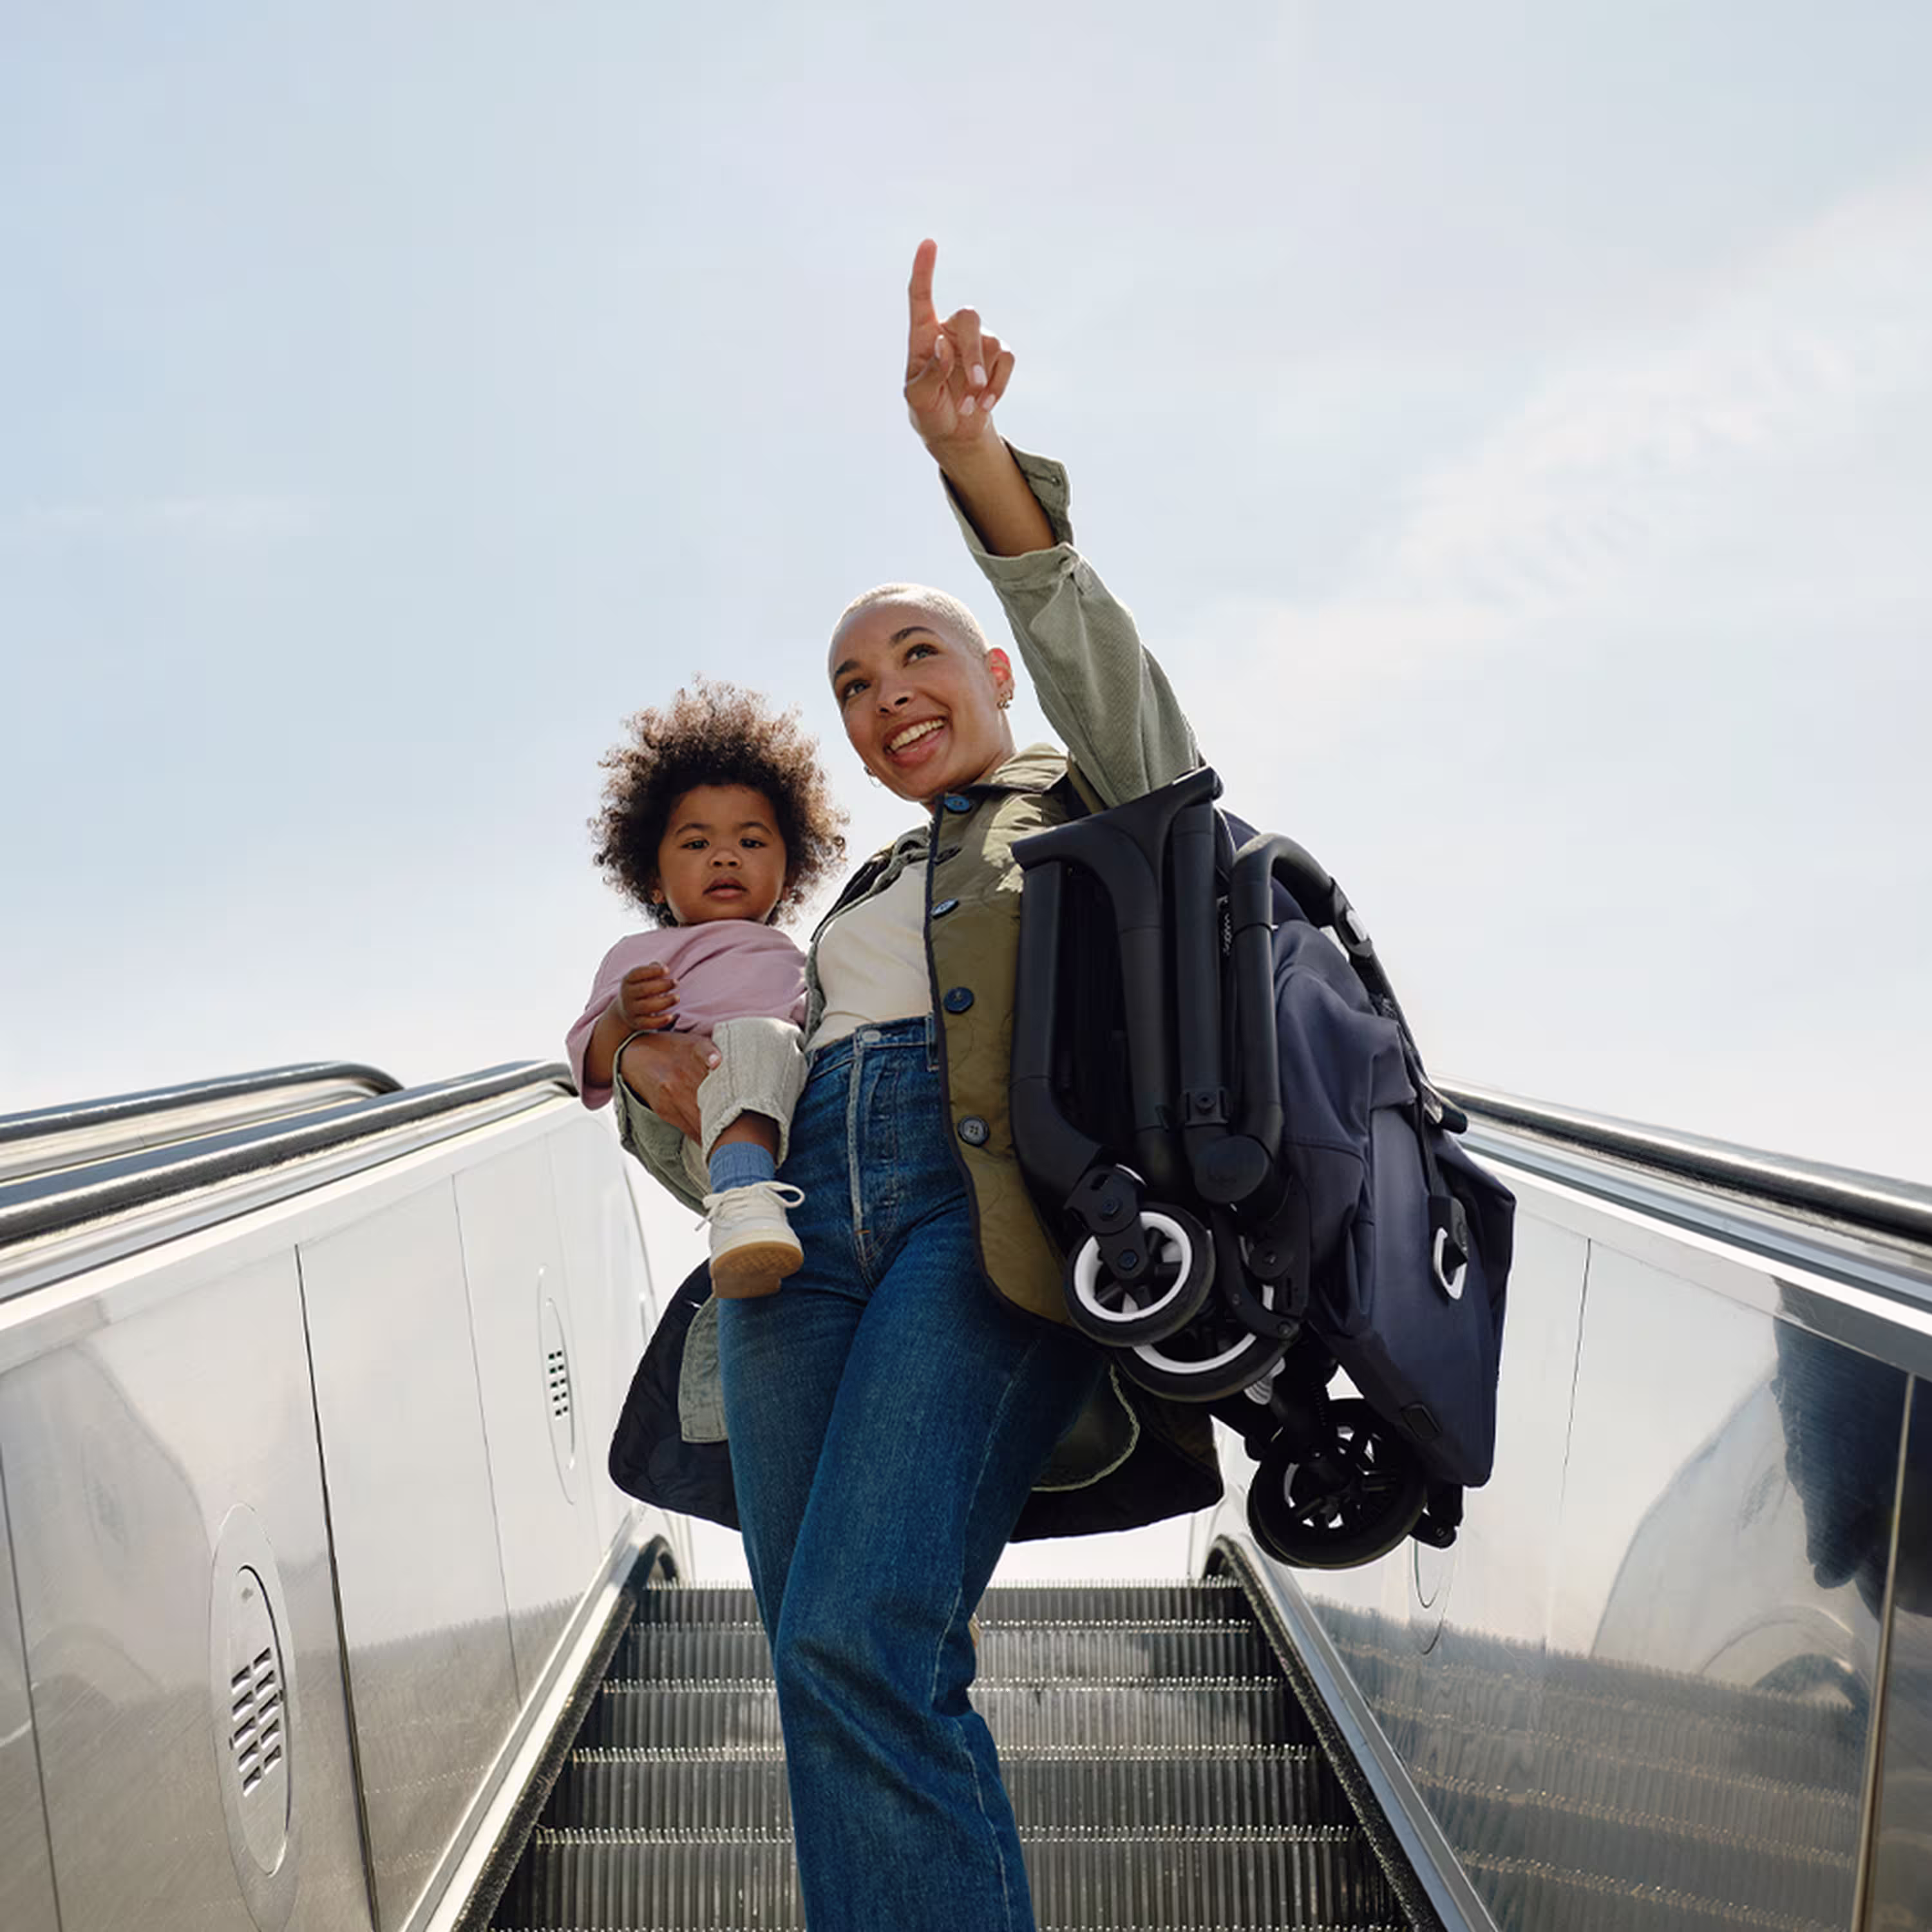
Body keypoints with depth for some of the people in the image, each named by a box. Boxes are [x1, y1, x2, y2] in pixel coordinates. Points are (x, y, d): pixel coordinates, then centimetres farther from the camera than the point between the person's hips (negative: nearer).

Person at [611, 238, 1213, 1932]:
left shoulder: (1086, 808, 18)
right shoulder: (855, 907, 32)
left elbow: (1120, 696, -5)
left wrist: (981, 468, -18)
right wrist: (663, 1095, 6)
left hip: (990, 1209, -5)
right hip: (806, 1219, 6)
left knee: (858, 1648, -21)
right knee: (838, 1683, -4)